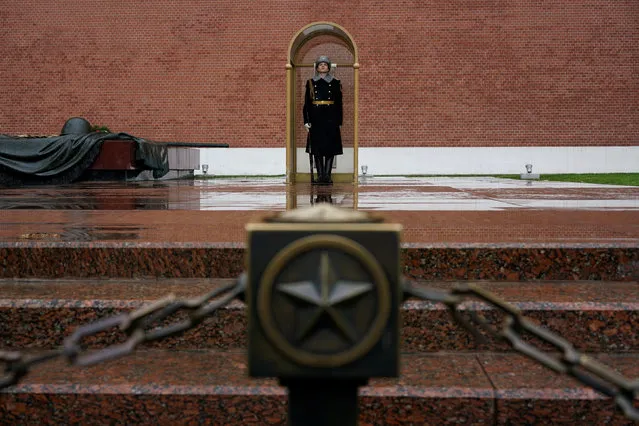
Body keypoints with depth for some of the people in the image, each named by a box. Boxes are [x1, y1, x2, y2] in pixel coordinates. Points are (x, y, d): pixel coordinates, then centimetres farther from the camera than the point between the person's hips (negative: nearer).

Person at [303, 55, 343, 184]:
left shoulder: (335, 83, 7)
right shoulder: (310, 83, 8)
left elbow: (339, 104, 5)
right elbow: (306, 103, 7)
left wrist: (339, 122, -1)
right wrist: (306, 121, -1)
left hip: (331, 118, -1)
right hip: (316, 118, 1)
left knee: (330, 147, -3)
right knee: (317, 148, 0)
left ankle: (327, 174, 2)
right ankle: (320, 175, 5)